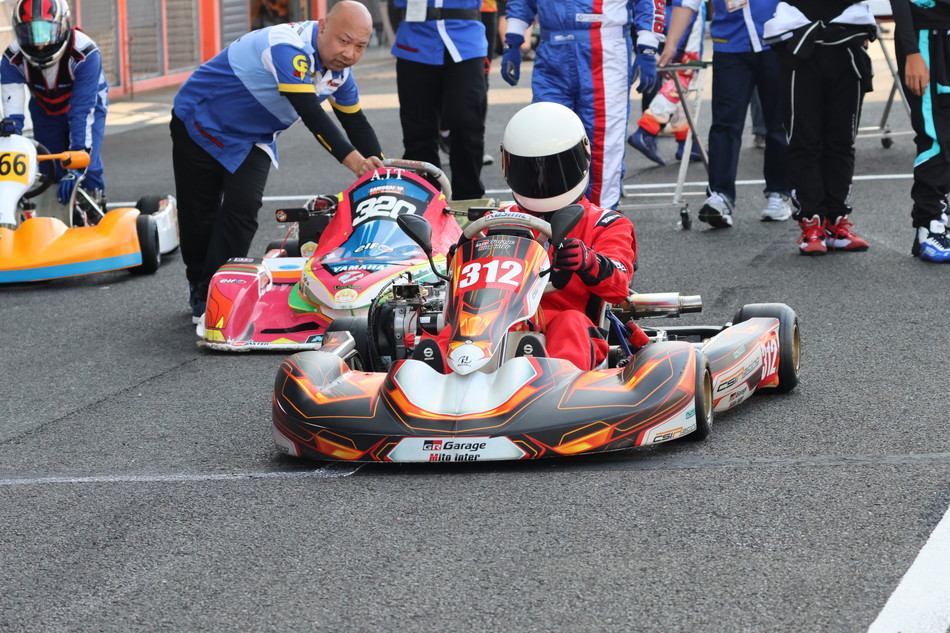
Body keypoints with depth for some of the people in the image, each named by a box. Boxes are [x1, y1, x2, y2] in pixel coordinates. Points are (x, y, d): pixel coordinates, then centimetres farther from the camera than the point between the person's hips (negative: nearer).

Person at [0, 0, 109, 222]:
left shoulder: (85, 54, -38)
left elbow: (82, 112, -40)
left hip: (88, 105, -3)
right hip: (46, 111, 3)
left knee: (87, 168, -21)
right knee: (50, 171, -7)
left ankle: (95, 219, -8)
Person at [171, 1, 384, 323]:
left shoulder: (338, 68, -7)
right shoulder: (290, 49, -35)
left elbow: (355, 122, 3)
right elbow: (309, 112, -44)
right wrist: (351, 159, -51)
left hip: (251, 138, 6)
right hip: (201, 122, -6)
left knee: (243, 207, -13)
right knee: (199, 213, 1)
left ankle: (214, 295, -7)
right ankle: (199, 288, 24)